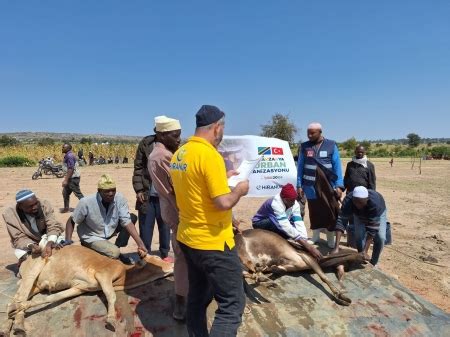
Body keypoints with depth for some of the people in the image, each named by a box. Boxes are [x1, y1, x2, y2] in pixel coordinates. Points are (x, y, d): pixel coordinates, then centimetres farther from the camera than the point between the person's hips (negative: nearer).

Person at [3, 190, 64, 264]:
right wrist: (32, 246, -40)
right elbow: (19, 238, -19)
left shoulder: (45, 204, -23)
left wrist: (49, 244, -43)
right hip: (27, 244, 0)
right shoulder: (10, 214, -21)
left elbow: (53, 226, -24)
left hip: (49, 239, 0)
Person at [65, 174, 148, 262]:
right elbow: (71, 221, -11)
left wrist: (140, 244, -30)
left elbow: (127, 222, -23)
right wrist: (68, 241, -23)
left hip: (109, 231, 5)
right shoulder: (86, 202, -28)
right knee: (114, 252, -29)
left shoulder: (120, 199, -21)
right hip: (91, 237, -5)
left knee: (132, 217, -14)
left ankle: (117, 247, 1)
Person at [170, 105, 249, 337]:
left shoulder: (179, 154, 6)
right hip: (213, 242, -9)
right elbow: (223, 203, -24)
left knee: (198, 297, 21)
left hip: (187, 238, 9)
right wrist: (239, 189, -5)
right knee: (232, 304, 4)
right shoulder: (210, 155, -20)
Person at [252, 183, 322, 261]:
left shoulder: (295, 204, -18)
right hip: (259, 223, -6)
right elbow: (287, 227, -44)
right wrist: (309, 247, -48)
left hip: (273, 225, 7)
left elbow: (299, 224, -25)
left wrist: (305, 242, -42)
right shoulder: (275, 204, -38)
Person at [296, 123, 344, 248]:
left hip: (328, 185, -1)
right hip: (311, 186, 1)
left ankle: (331, 239, 20)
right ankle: (315, 236, 26)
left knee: (331, 212, 6)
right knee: (314, 211, 10)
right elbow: (300, 167, 5)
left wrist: (339, 185, -7)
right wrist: (299, 185, 2)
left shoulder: (331, 145, -1)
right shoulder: (304, 147, 2)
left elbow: (337, 166, -1)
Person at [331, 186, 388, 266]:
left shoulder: (375, 202, -43)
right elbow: (341, 221, -40)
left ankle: (373, 263, 5)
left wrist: (365, 251, -41)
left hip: (378, 213, -1)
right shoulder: (348, 201, -38)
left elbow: (372, 229, -39)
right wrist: (336, 248, -47)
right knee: (359, 237, -13)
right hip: (359, 215, 2)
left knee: (380, 237, -16)